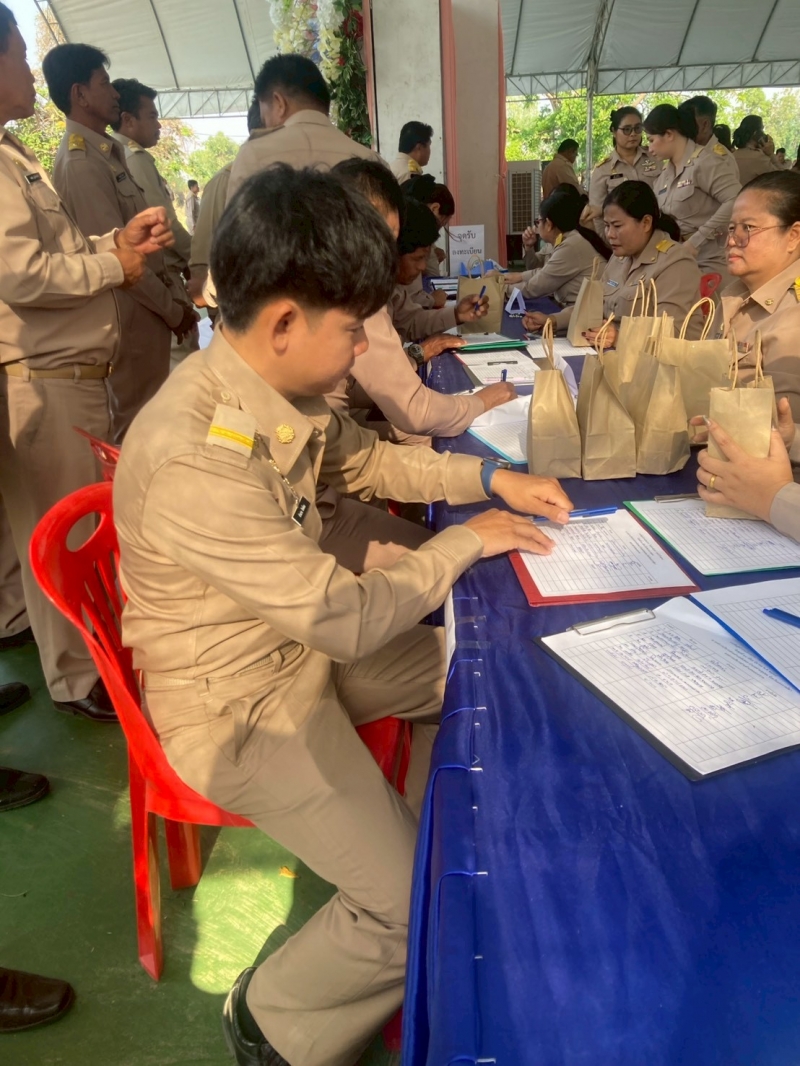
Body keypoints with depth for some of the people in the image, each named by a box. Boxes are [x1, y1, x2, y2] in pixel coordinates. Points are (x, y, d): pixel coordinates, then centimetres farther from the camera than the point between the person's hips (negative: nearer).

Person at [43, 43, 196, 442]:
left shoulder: (106, 154, 15)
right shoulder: (80, 163, -14)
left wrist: (171, 299, 11)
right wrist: (173, 310, -12)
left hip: (146, 303, 10)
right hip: (131, 309, -9)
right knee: (134, 424, -1)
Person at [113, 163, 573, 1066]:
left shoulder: (274, 389, -6)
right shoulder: (197, 459, -34)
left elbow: (365, 459, 12)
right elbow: (343, 619, -28)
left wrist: (490, 478, 1)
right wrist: (465, 542, -13)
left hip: (299, 642, 9)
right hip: (238, 702, -8)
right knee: (420, 910, -10)